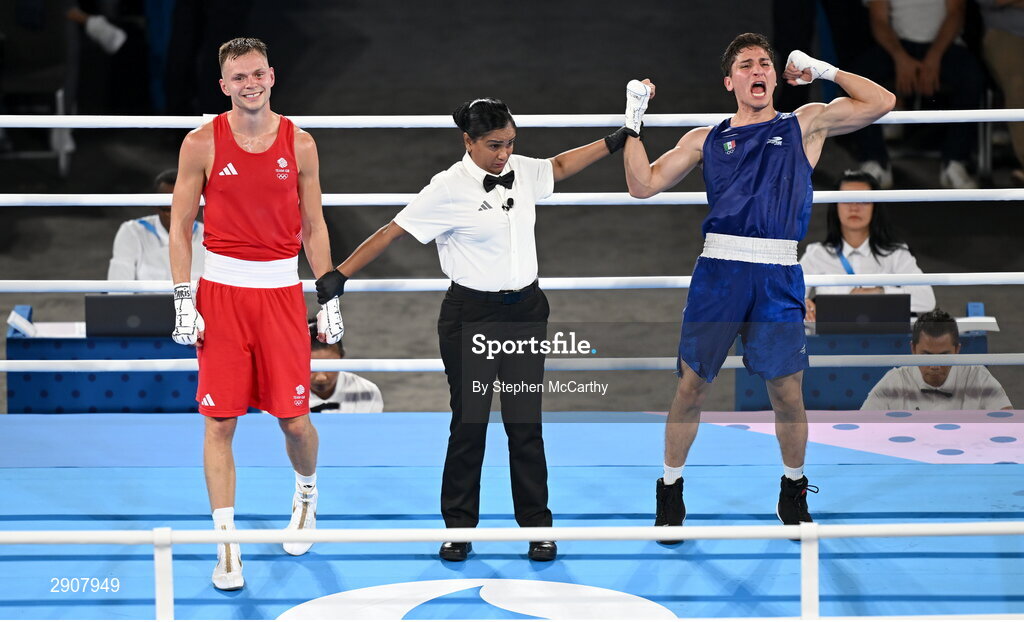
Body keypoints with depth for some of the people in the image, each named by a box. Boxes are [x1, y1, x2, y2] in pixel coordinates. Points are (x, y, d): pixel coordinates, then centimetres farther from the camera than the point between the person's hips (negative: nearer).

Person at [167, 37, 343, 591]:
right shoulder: (202, 144, -1)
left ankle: (306, 492, 34)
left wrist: (330, 299, 6)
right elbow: (180, 226, 2)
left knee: (294, 420, 2)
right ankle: (226, 543, 5)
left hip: (282, 291, 1)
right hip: (221, 290, -1)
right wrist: (183, 302, -6)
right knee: (220, 421, -2)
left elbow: (313, 227, 10)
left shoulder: (299, 144, 3)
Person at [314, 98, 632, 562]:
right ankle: (459, 528, 13)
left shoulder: (522, 172, 3)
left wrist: (617, 140, 23)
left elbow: (560, 165, 25)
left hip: (524, 312, 4)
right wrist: (339, 276, -16)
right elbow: (391, 232, -12)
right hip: (471, 315, -4)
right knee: (469, 422, 2)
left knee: (526, 423, 5)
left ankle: (537, 526, 12)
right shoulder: (450, 189, -14)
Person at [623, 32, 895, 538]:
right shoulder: (705, 140, 15)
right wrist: (633, 118, 7)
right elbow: (643, 185, 12)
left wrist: (823, 69, 10)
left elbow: (881, 103, 9)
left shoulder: (805, 125, 13)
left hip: (778, 277, 0)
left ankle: (794, 490, 22)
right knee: (691, 386, 1)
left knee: (787, 391, 2)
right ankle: (671, 489, 16)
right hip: (718, 270, 1)